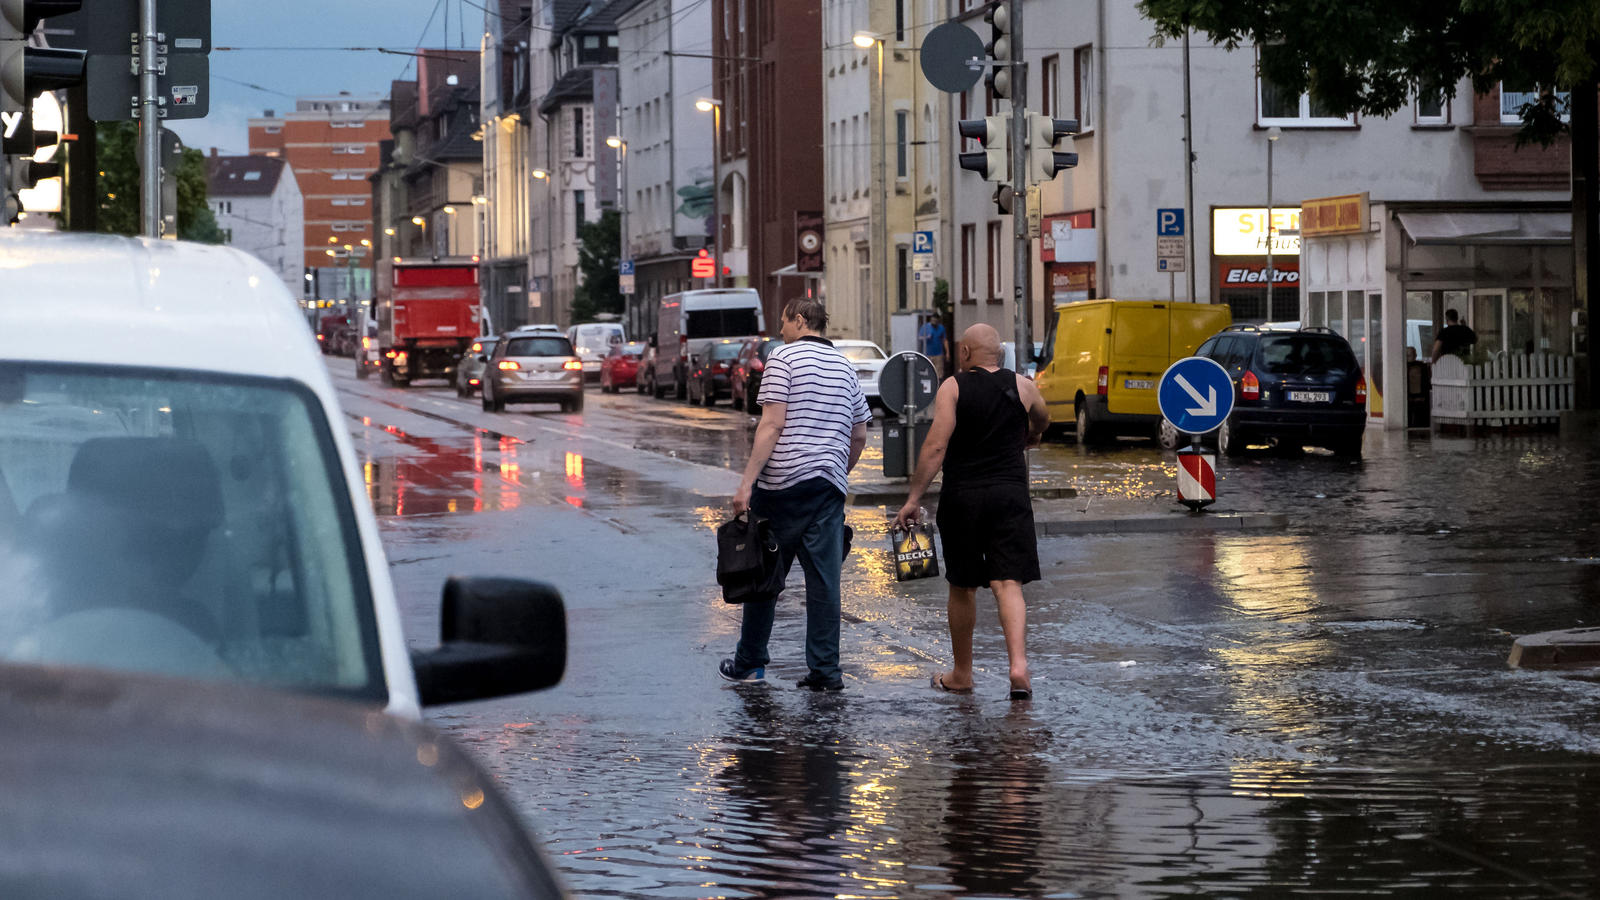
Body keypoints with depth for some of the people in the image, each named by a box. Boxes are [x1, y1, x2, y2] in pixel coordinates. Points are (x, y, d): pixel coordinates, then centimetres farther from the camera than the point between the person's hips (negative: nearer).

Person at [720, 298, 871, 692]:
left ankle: (750, 662, 16)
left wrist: (747, 481, -15)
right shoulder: (845, 367, 14)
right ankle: (825, 670, -2)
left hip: (782, 482, -5)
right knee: (824, 580, 2)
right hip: (829, 486, 5)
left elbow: (772, 425, -13)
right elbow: (859, 436, 17)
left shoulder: (783, 358, -5)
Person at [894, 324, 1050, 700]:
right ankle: (1018, 664, -24)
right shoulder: (1022, 386, 6)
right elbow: (1042, 420, 28)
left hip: (961, 497, -1)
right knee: (1008, 584, -3)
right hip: (1010, 494, 1)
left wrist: (914, 498, -12)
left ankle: (962, 674, 22)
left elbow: (936, 446, -13)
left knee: (963, 587, 12)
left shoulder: (953, 387, -4)